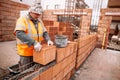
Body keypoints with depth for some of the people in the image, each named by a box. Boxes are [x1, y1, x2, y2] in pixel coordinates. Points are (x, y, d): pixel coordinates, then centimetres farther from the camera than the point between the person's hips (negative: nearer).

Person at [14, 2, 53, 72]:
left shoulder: (39, 21, 7)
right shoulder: (23, 19, -13)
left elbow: (44, 32, 10)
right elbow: (19, 33, -28)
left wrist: (48, 40, -10)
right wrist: (34, 43, -37)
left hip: (36, 50, 6)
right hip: (26, 51, -5)